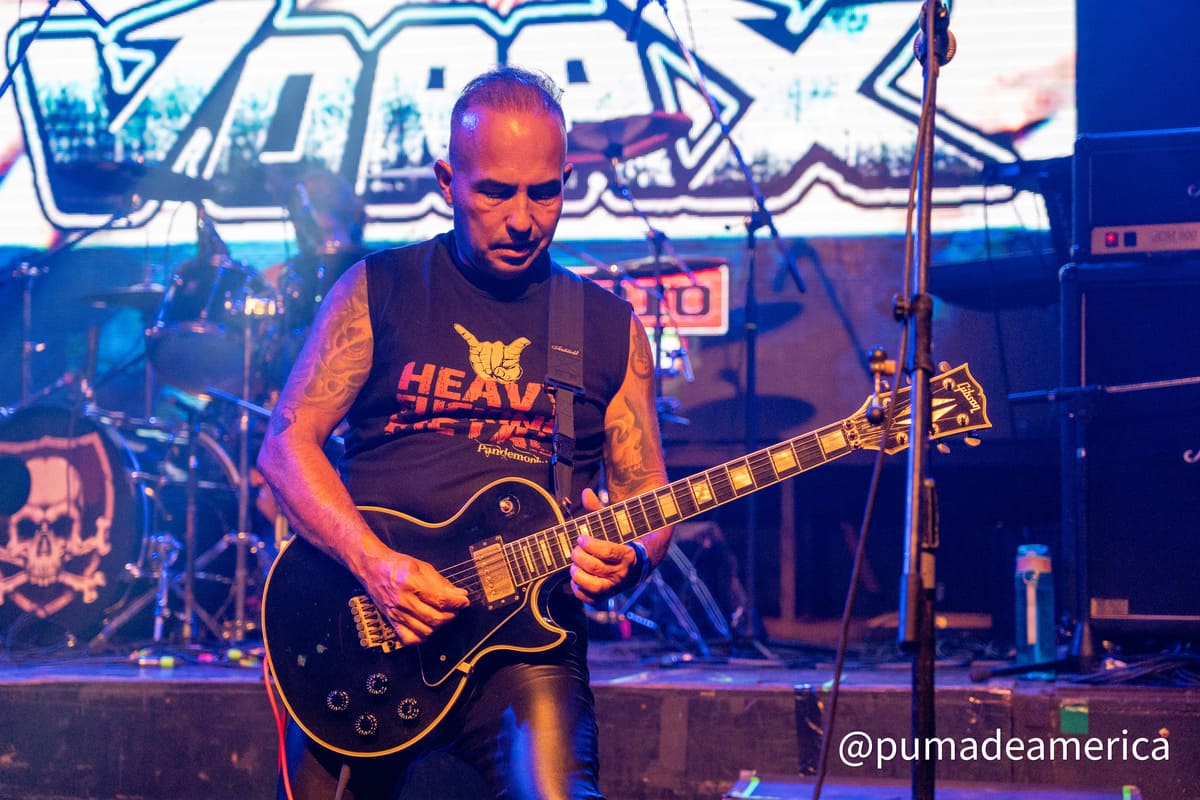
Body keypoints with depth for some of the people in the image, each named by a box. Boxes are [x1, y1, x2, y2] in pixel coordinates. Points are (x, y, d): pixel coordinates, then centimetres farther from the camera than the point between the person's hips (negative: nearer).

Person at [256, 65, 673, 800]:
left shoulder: (610, 327, 12)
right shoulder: (379, 290, 7)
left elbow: (648, 500, 12)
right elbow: (288, 443, 1)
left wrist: (626, 560, -12)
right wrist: (373, 561, -14)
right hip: (366, 627, 0)